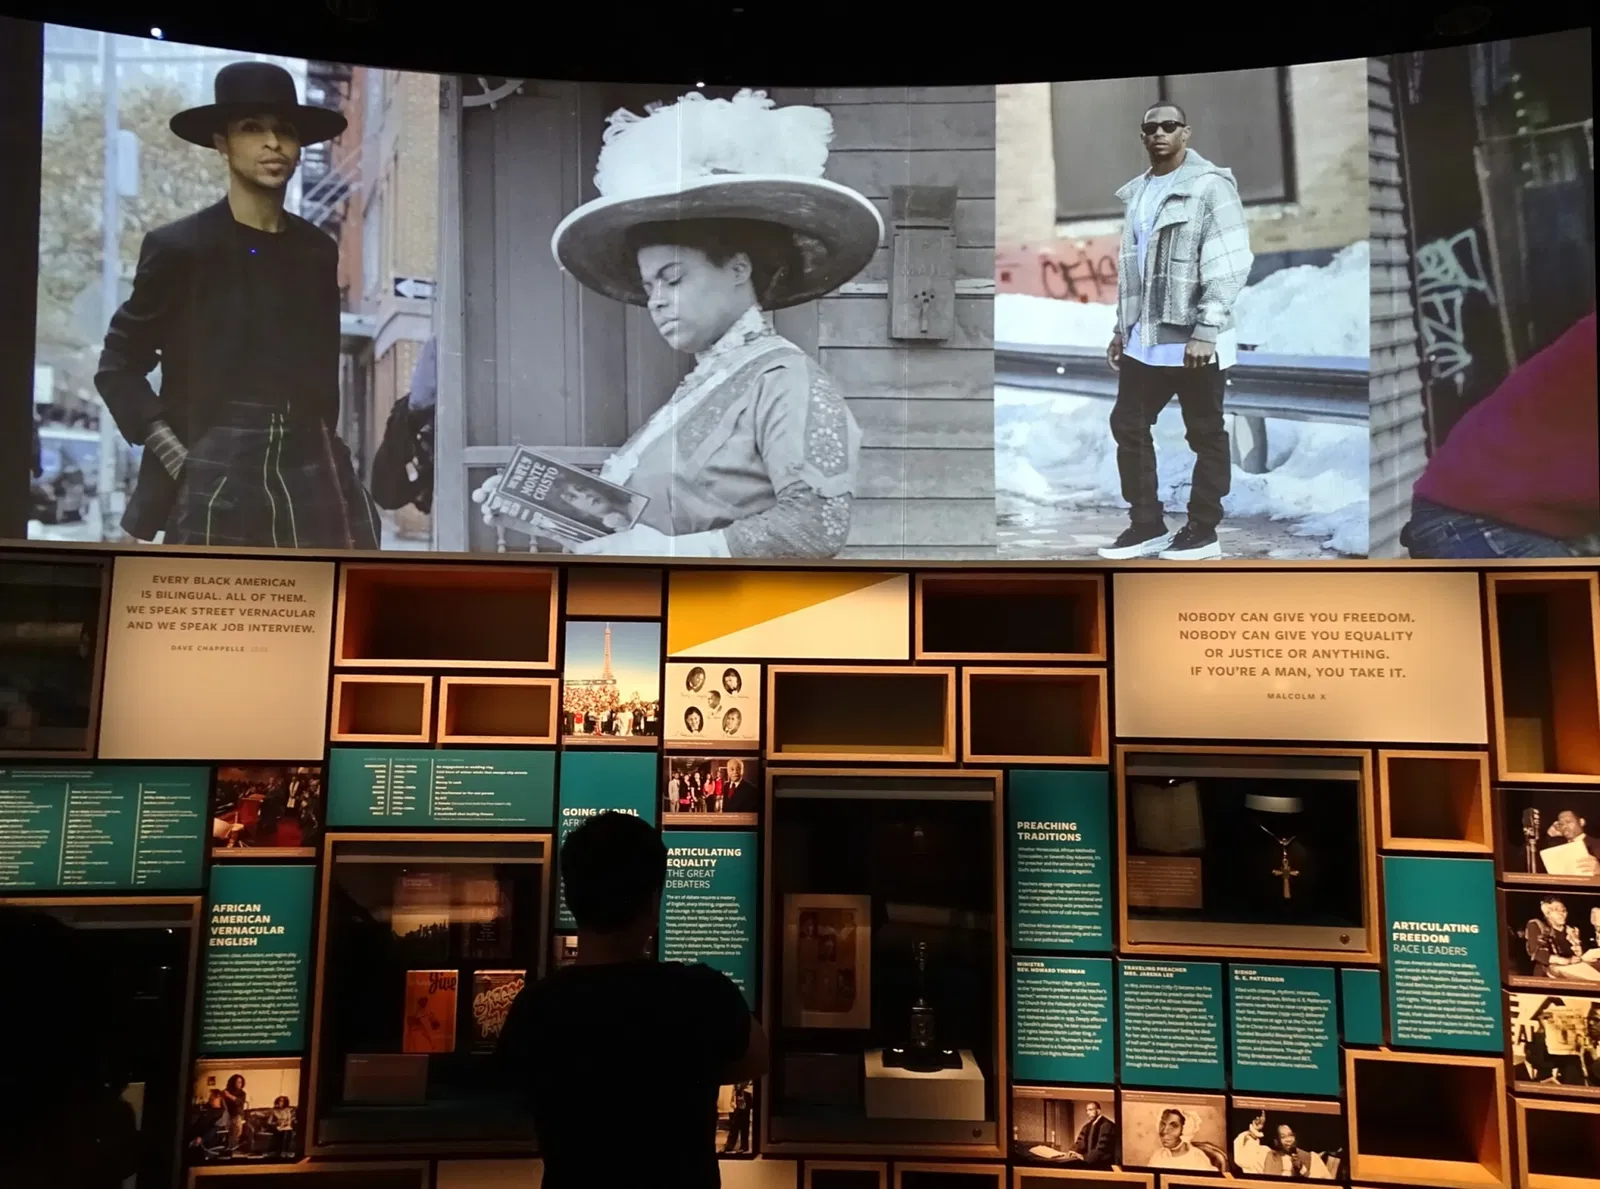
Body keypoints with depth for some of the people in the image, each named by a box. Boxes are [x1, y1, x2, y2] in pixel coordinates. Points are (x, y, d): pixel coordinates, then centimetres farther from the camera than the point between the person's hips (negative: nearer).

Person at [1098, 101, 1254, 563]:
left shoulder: (1210, 186, -7)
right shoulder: (1136, 192, 15)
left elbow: (1229, 266, -14)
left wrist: (1205, 332, -20)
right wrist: (1123, 328, 18)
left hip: (1194, 341, -7)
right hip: (1144, 340, 8)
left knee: (1206, 437, 4)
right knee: (1127, 426, 10)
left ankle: (1202, 532, 14)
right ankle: (1146, 525, 21)